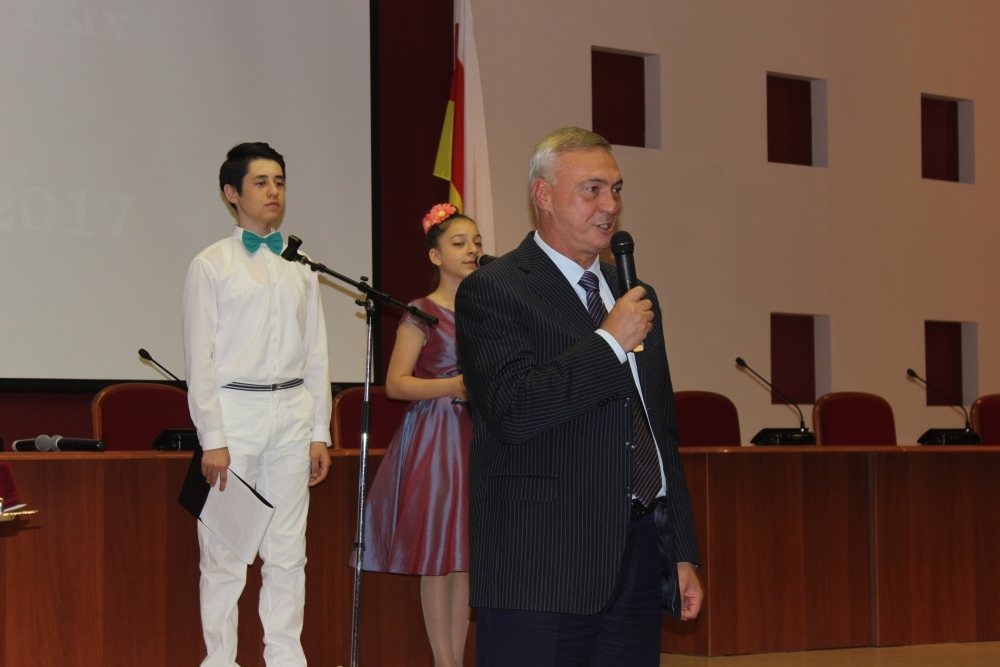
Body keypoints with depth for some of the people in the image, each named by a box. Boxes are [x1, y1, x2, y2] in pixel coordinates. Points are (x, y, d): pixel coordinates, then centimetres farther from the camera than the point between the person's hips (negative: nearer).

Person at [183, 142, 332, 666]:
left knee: (288, 549, 7)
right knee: (225, 551, -3)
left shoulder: (300, 268, 14)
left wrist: (320, 433, 9)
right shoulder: (212, 265, 0)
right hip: (235, 410, -4)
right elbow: (200, 358, -4)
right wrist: (212, 439, -10)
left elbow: (316, 355, 15)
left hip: (293, 413, 4)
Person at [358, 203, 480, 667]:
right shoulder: (421, 313, -5)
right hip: (434, 438, -5)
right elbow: (395, 384, -10)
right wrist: (454, 386, -21)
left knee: (465, 553, 6)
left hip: (475, 436, 6)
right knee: (437, 556, -4)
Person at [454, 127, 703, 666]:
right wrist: (610, 341, -13)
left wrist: (682, 554, 18)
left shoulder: (634, 297, 19)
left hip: (640, 558, 7)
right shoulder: (492, 292, -5)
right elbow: (513, 410, -19)